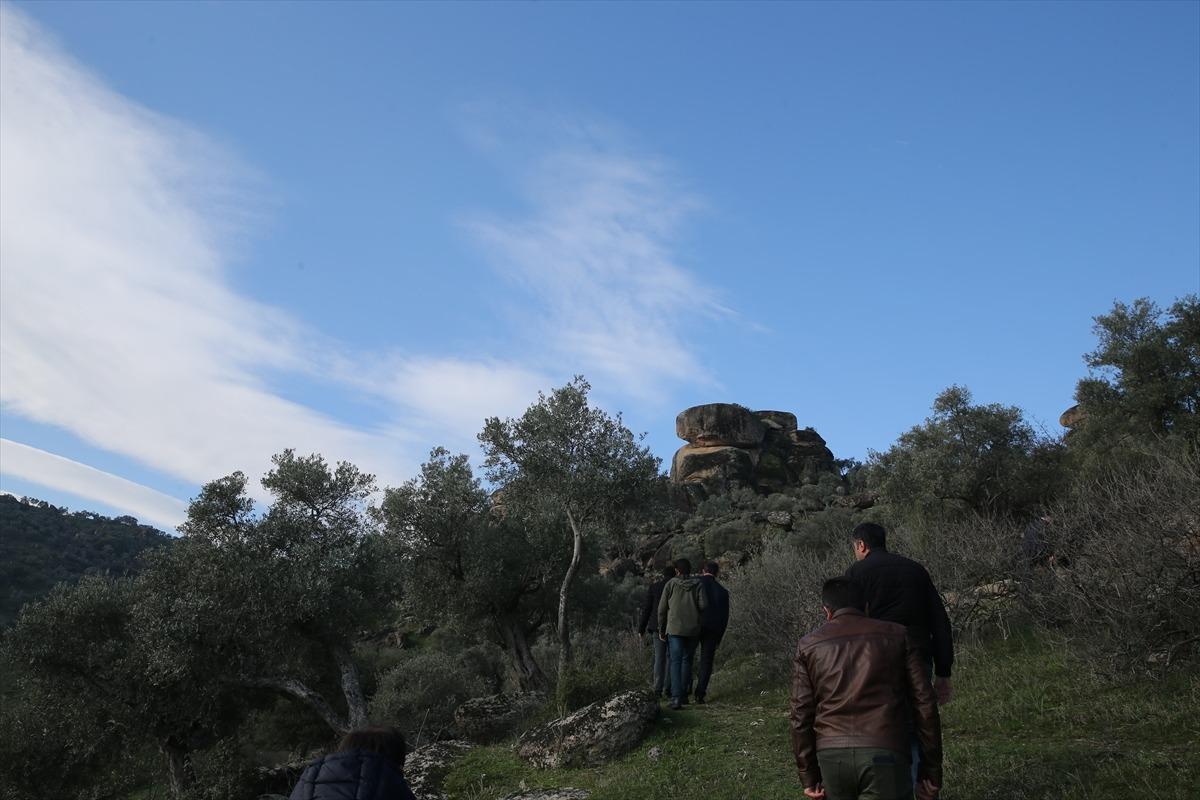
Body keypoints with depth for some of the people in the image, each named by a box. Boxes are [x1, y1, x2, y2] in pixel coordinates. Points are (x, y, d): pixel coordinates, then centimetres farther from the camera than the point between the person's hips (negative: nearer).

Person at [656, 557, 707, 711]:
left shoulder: (670, 584, 0)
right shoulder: (697, 585, 1)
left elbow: (662, 608, 1)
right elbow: (704, 605, -8)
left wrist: (661, 629, 10)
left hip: (674, 629, -2)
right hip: (693, 629, 2)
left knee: (676, 662, -4)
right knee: (687, 660, 17)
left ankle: (676, 698, -16)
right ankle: (684, 694, 21)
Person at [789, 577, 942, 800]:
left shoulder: (808, 646, 11)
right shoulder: (897, 636, 9)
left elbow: (800, 715, 5)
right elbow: (924, 705, 6)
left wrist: (809, 777, 10)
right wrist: (931, 771, 11)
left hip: (830, 756, 2)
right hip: (884, 753, -1)